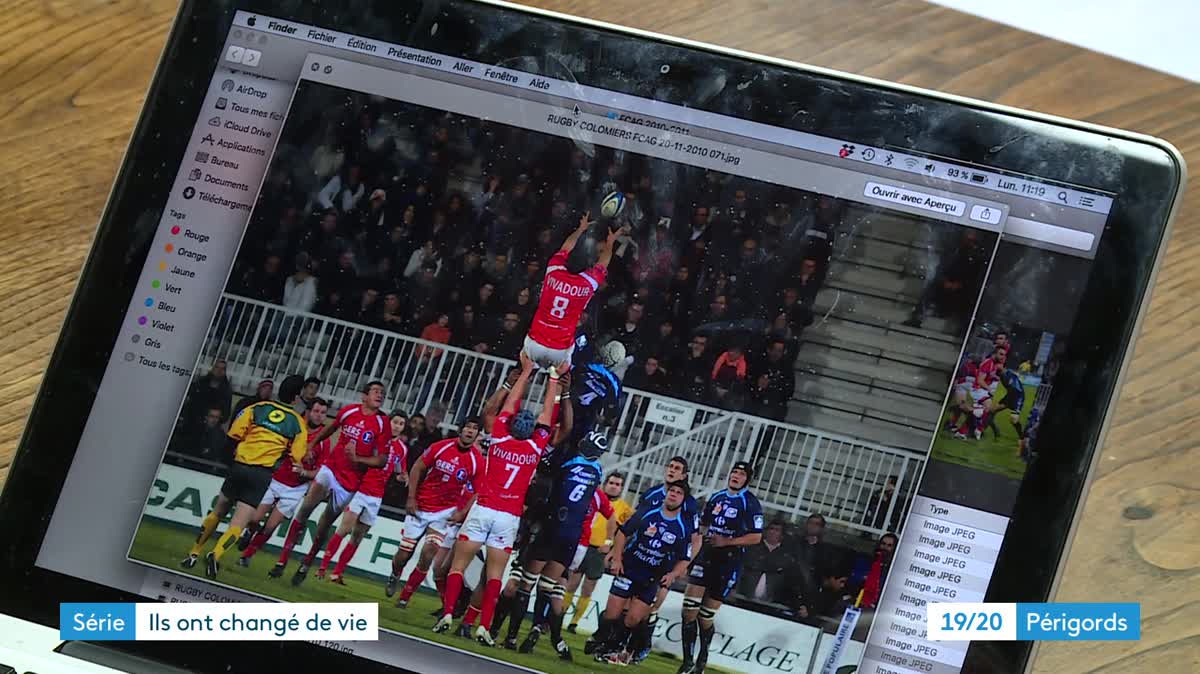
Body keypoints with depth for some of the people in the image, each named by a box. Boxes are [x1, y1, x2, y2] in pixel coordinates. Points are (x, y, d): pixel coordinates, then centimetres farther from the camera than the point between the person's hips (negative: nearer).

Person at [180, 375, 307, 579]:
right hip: (263, 473, -2)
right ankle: (215, 555, -26)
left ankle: (193, 554, 22)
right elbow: (296, 457, 2)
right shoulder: (298, 423, 3)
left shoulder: (258, 408, 6)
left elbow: (233, 435, 1)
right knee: (239, 523, -3)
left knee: (218, 512, 20)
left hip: (240, 465, 2)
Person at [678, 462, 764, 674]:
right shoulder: (716, 497, 12)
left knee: (706, 615, 1)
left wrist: (726, 541, -17)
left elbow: (756, 537, -10)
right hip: (706, 556, 4)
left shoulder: (751, 503, -5)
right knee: (689, 608, -9)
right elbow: (702, 526, 24)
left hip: (729, 562, -4)